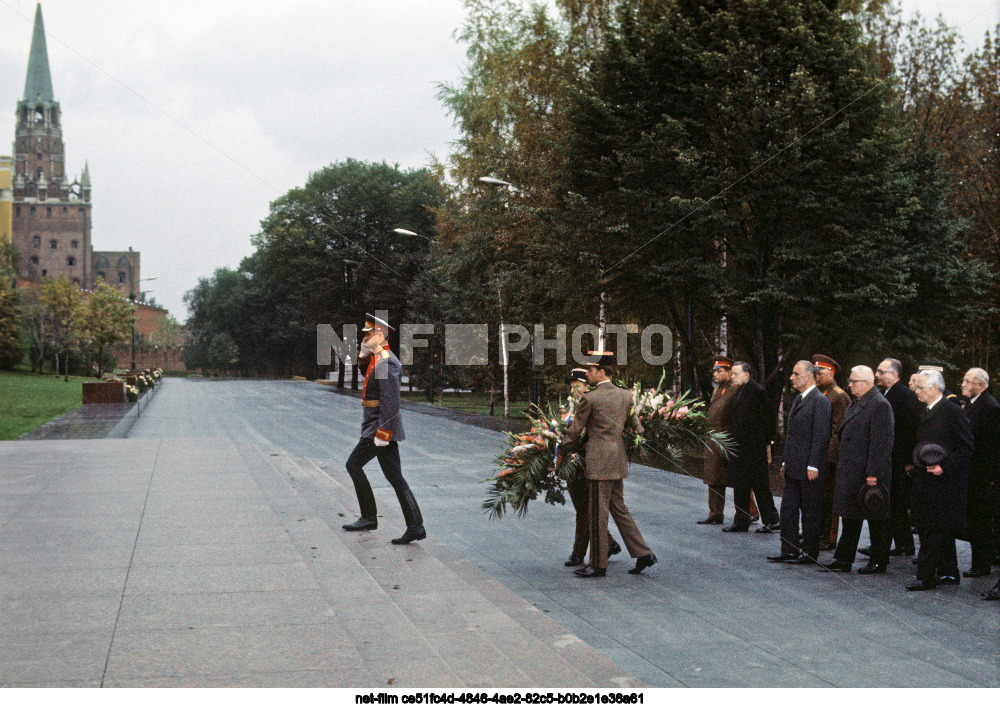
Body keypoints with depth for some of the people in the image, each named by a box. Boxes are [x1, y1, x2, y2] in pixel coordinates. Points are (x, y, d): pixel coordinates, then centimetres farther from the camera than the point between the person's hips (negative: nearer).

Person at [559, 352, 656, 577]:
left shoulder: (589, 399, -11)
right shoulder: (625, 395, 8)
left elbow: (575, 431, -4)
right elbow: (636, 425, 15)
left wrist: (562, 452, 10)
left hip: (600, 463, -8)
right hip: (618, 462, 8)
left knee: (598, 515, 0)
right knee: (619, 509, 16)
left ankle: (598, 565, 7)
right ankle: (643, 554, 13)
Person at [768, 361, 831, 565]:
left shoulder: (819, 401, -13)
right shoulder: (798, 399, 16)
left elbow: (821, 435, -17)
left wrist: (813, 465, -19)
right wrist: (786, 460, 17)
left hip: (809, 468, -9)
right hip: (793, 467, 9)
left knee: (810, 511, 1)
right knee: (788, 509, 10)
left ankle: (810, 552, 10)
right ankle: (789, 551, 16)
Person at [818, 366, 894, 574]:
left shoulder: (880, 405, -15)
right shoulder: (855, 403, 14)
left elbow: (880, 443, -20)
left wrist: (873, 473, -22)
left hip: (869, 473, -9)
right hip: (850, 471, 9)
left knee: (877, 519, 3)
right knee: (850, 517, 12)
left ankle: (879, 562, 13)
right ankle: (843, 559, 16)